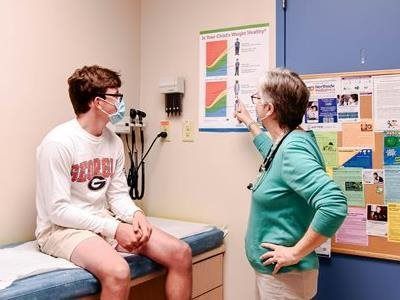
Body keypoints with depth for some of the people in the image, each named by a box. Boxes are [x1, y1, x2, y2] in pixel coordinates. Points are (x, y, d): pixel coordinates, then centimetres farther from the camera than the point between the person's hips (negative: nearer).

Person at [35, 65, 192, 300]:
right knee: (118, 272, -36)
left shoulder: (114, 141, 6)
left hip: (105, 220, 7)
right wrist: (114, 229, -21)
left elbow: (118, 194, 11)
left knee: (181, 253, -7)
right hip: (63, 228, -7)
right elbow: (58, 210, -18)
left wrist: (135, 214, -12)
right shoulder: (58, 143, -17)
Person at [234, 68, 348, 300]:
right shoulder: (284, 143, 3)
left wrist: (295, 253, -27)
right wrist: (250, 123, 37)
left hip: (284, 276, -9)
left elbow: (335, 205, -36)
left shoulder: (293, 149, -25)